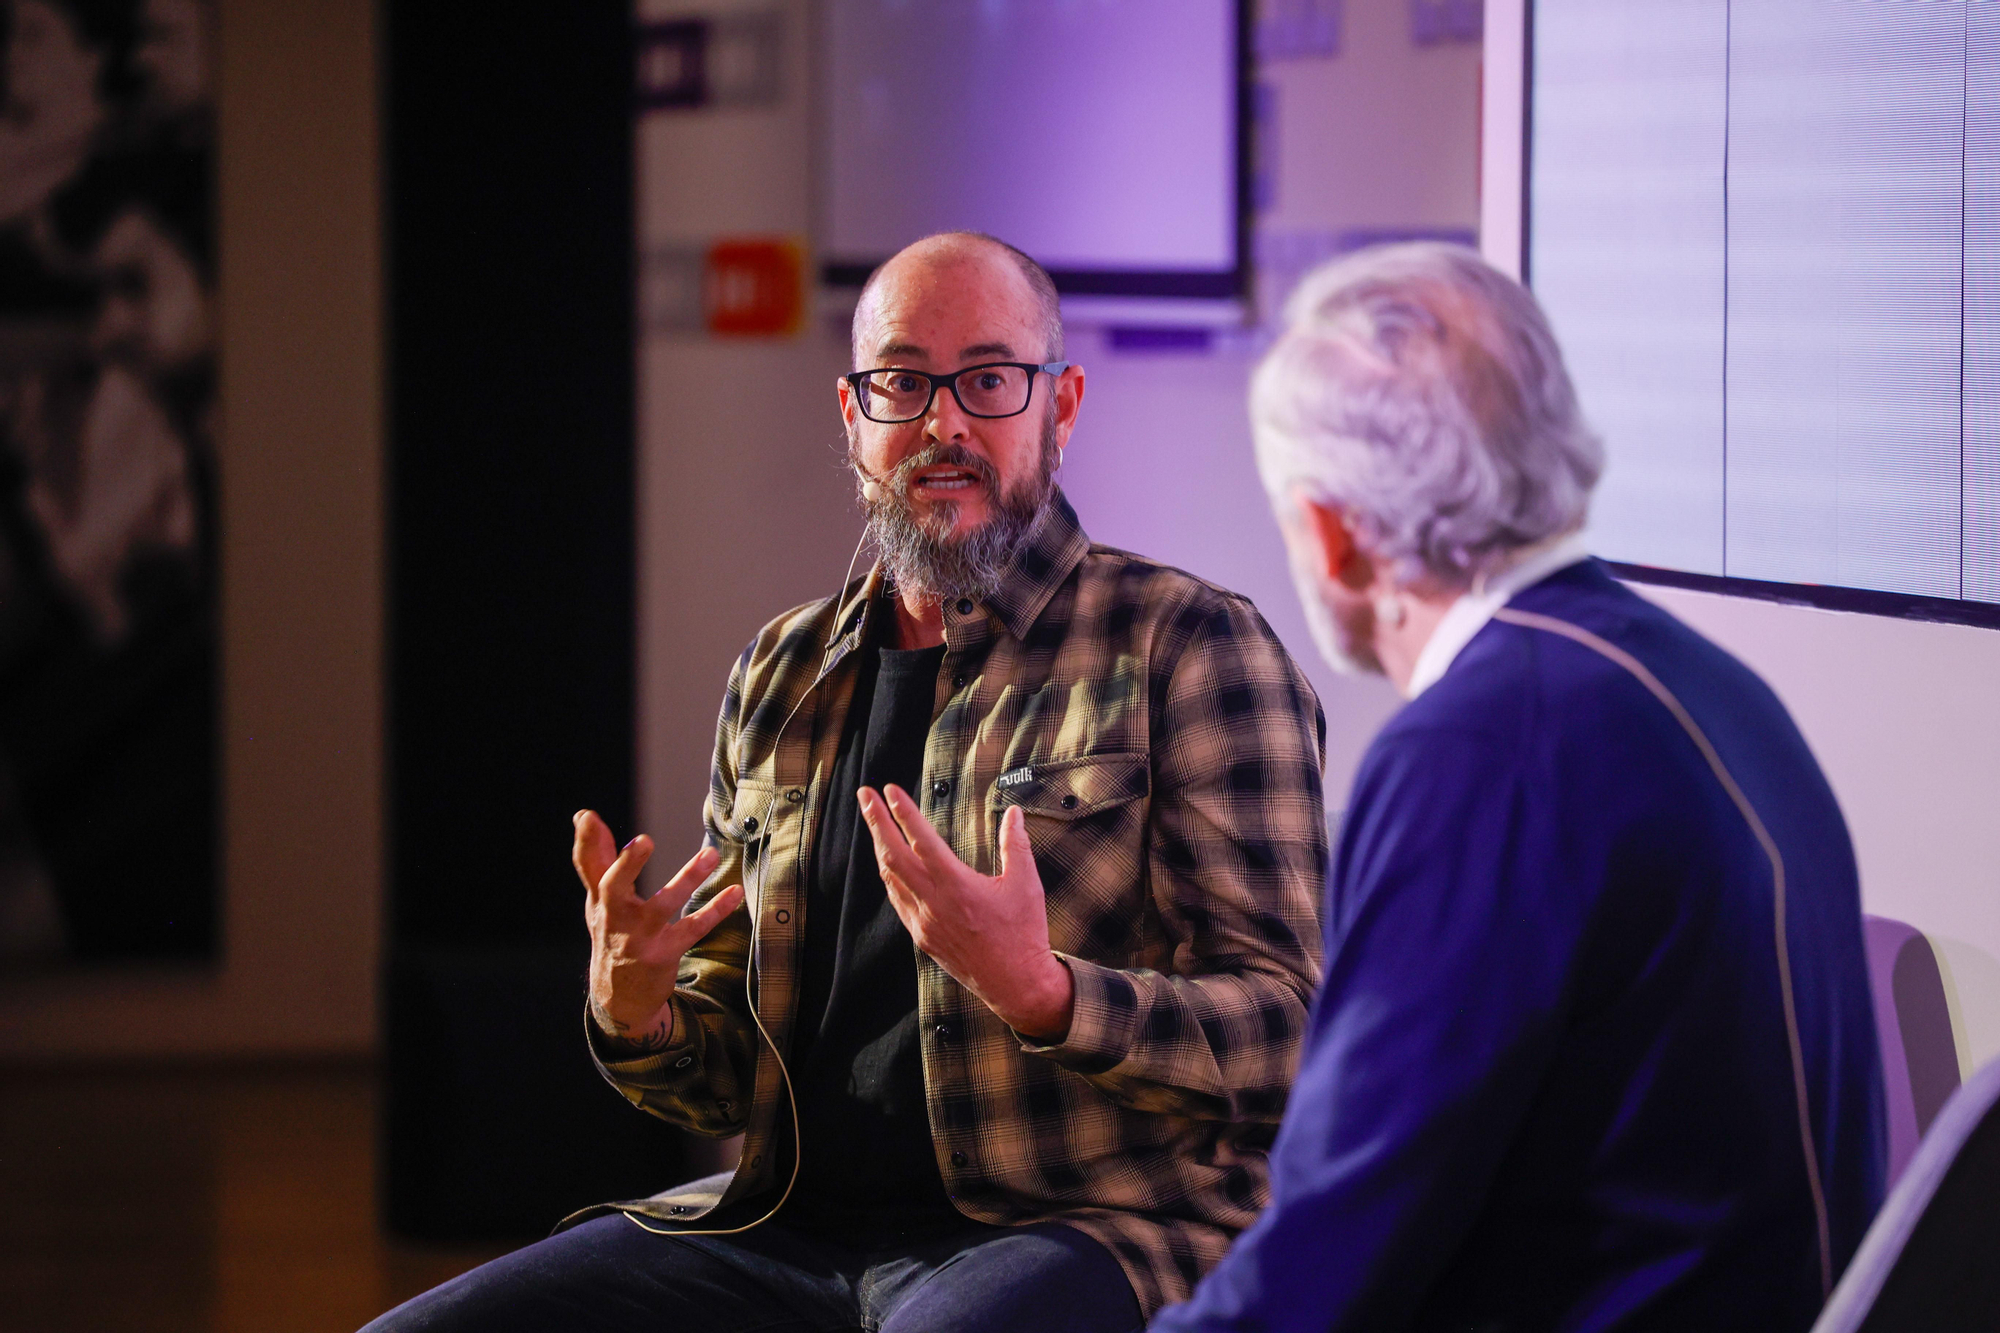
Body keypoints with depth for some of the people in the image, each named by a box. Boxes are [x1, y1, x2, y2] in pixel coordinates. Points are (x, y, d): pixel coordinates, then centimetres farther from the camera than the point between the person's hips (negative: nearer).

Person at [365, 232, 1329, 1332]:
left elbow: (1286, 1036, -8)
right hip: (791, 1222, 6)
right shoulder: (782, 674, 17)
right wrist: (635, 1017, -2)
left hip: (1080, 1226, -6)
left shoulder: (1188, 646, -1)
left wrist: (1040, 993, -25)